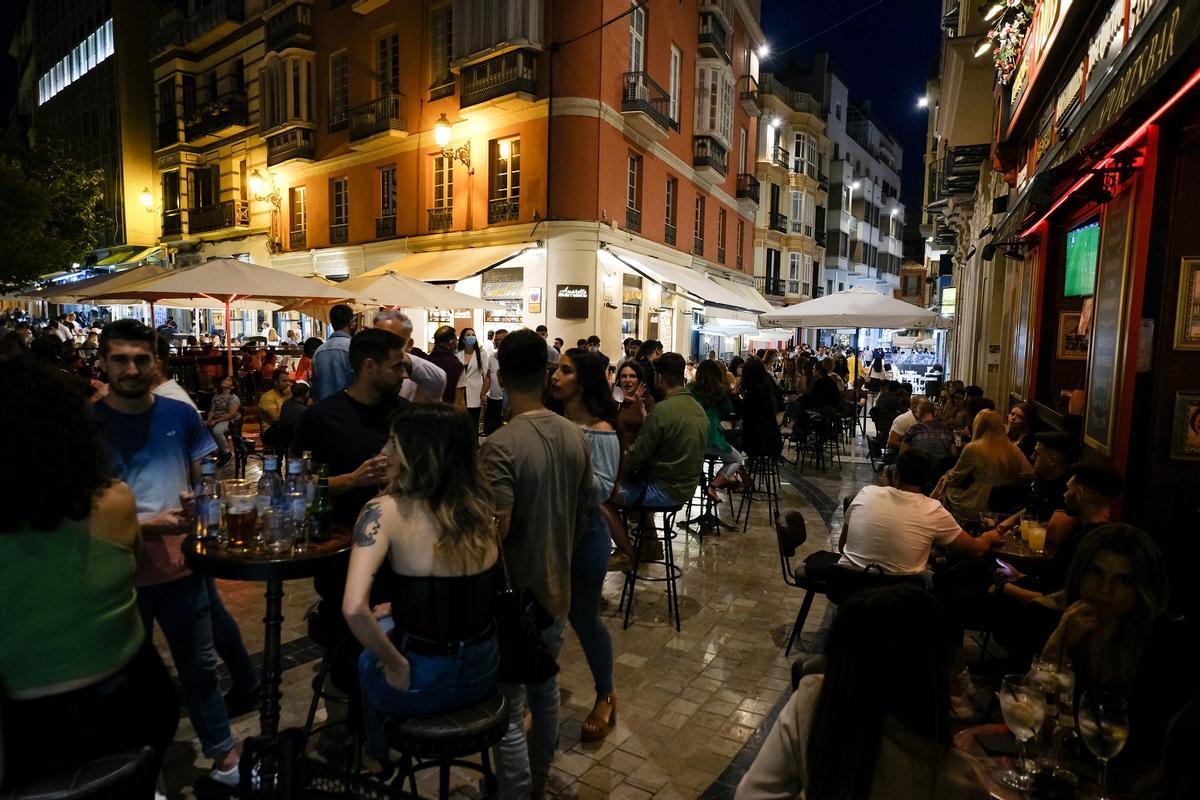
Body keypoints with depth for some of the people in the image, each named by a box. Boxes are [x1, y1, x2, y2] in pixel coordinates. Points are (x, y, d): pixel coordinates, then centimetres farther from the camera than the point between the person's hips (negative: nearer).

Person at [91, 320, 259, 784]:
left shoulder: (179, 415, -2)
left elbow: (205, 481, 7)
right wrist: (148, 525, -20)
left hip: (182, 561, 2)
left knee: (199, 664, 15)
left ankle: (222, 750, 36)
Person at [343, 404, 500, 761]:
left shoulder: (385, 511, -20)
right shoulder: (478, 505, -5)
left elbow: (354, 609, -31)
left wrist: (396, 664, -15)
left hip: (421, 680, -4)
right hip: (482, 671, 4)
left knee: (364, 656, 30)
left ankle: (378, 756, 51)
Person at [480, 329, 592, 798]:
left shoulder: (501, 445, -24)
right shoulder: (575, 436, -3)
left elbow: (497, 528, -27)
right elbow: (584, 513, 5)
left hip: (514, 596, -7)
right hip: (556, 589, 7)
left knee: (508, 708, 9)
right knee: (546, 690, 25)